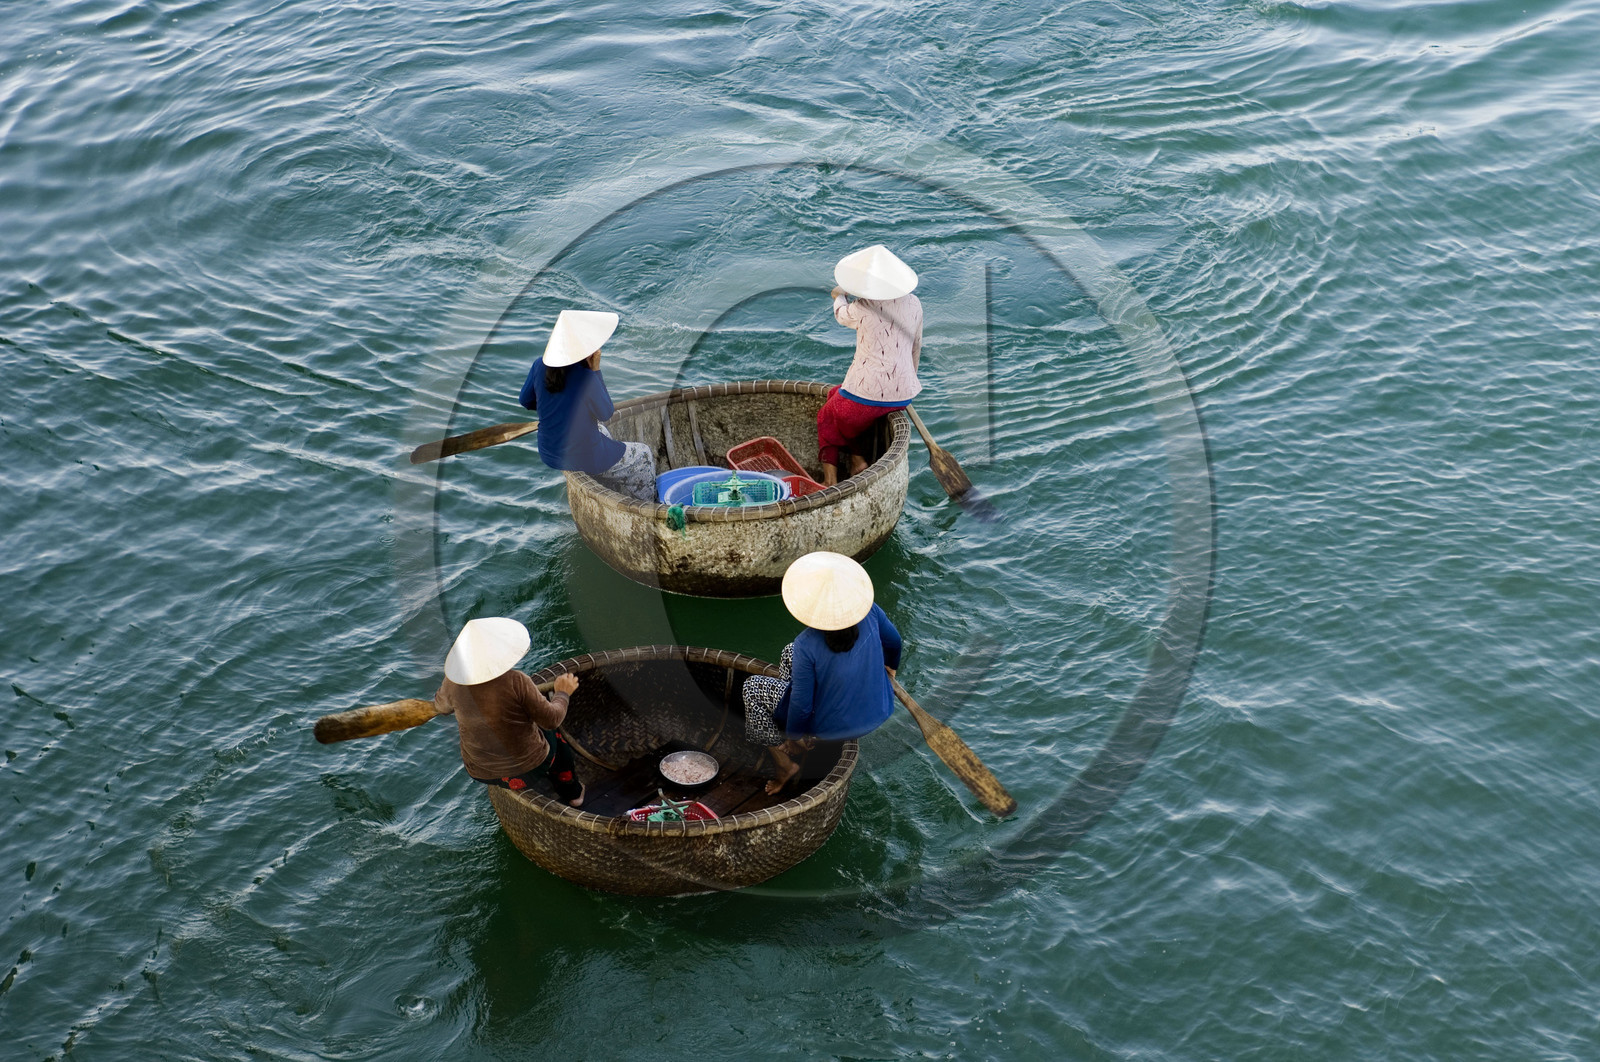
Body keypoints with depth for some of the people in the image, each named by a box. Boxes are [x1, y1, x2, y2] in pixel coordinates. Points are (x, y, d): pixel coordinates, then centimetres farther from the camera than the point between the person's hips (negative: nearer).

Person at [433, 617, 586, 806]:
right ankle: (572, 793, 47)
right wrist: (563, 693, 1)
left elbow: (441, 705, 9)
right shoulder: (515, 681, -27)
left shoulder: (453, 683, -16)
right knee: (552, 734, 29)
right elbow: (551, 719, -18)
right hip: (531, 766, -3)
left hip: (481, 774, 3)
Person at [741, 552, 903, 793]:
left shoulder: (806, 646, -31)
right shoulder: (868, 611, -18)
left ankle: (785, 764, 22)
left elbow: (801, 704, -22)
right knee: (791, 653, 21)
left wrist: (794, 735, -2)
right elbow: (893, 640, 3)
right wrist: (891, 665, 25)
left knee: (753, 687, 12)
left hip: (832, 728, -5)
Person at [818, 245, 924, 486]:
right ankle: (857, 459, 18)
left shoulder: (862, 309, -15)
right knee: (836, 394, 31)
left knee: (827, 417, 27)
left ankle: (830, 475, 12)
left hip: (865, 393, -5)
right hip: (902, 395, 5)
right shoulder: (912, 304, -1)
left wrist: (839, 296, 34)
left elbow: (842, 315, 10)